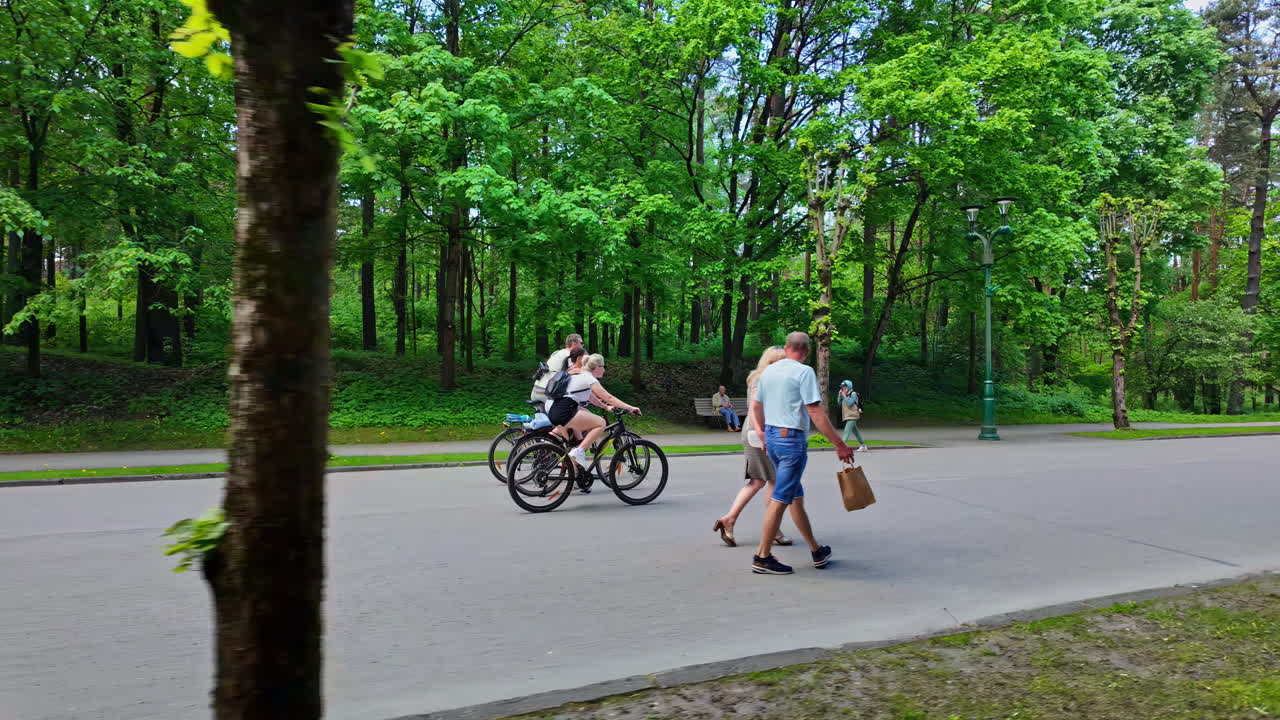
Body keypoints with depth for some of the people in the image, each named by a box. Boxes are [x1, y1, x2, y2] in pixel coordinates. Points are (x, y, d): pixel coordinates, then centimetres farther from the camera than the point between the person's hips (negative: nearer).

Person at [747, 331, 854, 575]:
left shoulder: (768, 371, 10)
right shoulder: (804, 372, -11)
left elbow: (756, 407, 17)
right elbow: (816, 413, -16)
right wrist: (839, 444, -12)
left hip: (772, 437, 8)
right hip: (792, 440, -8)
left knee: (796, 496, 15)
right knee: (781, 499, -3)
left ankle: (816, 551, 26)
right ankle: (763, 557, 1)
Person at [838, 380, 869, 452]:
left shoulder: (853, 394, -8)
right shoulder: (845, 395, 13)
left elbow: (849, 403, -19)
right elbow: (839, 403, 9)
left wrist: (844, 396, -15)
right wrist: (840, 395, -1)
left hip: (852, 416, -9)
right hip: (847, 416, 9)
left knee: (847, 431, -16)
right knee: (855, 431, 15)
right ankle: (863, 445, 25)